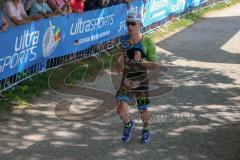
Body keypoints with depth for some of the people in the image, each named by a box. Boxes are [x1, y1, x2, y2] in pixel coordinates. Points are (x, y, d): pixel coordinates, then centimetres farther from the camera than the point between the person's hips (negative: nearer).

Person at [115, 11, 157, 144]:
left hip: (141, 81, -2)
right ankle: (128, 124, 22)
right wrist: (120, 60, -2)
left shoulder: (147, 42, -15)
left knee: (143, 111, 11)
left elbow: (154, 66, -13)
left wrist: (141, 61, -29)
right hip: (126, 80, 2)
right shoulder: (124, 40, -3)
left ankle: (146, 130, 43)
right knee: (121, 109, -12)